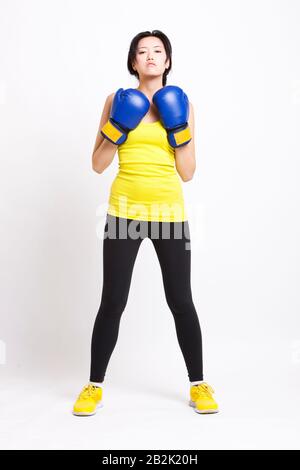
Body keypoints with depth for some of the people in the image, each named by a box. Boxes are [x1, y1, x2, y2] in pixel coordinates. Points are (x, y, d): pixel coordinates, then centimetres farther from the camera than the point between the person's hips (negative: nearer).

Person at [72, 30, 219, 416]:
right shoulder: (118, 100, 5)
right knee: (112, 302, 2)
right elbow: (98, 165, 3)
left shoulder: (183, 105, 7)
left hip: (169, 211, 1)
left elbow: (187, 173, 3)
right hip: (125, 209, 0)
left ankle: (198, 385, 22)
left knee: (181, 302, 4)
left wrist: (179, 130, -8)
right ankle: (94, 386, 20)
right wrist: (117, 128, -10)